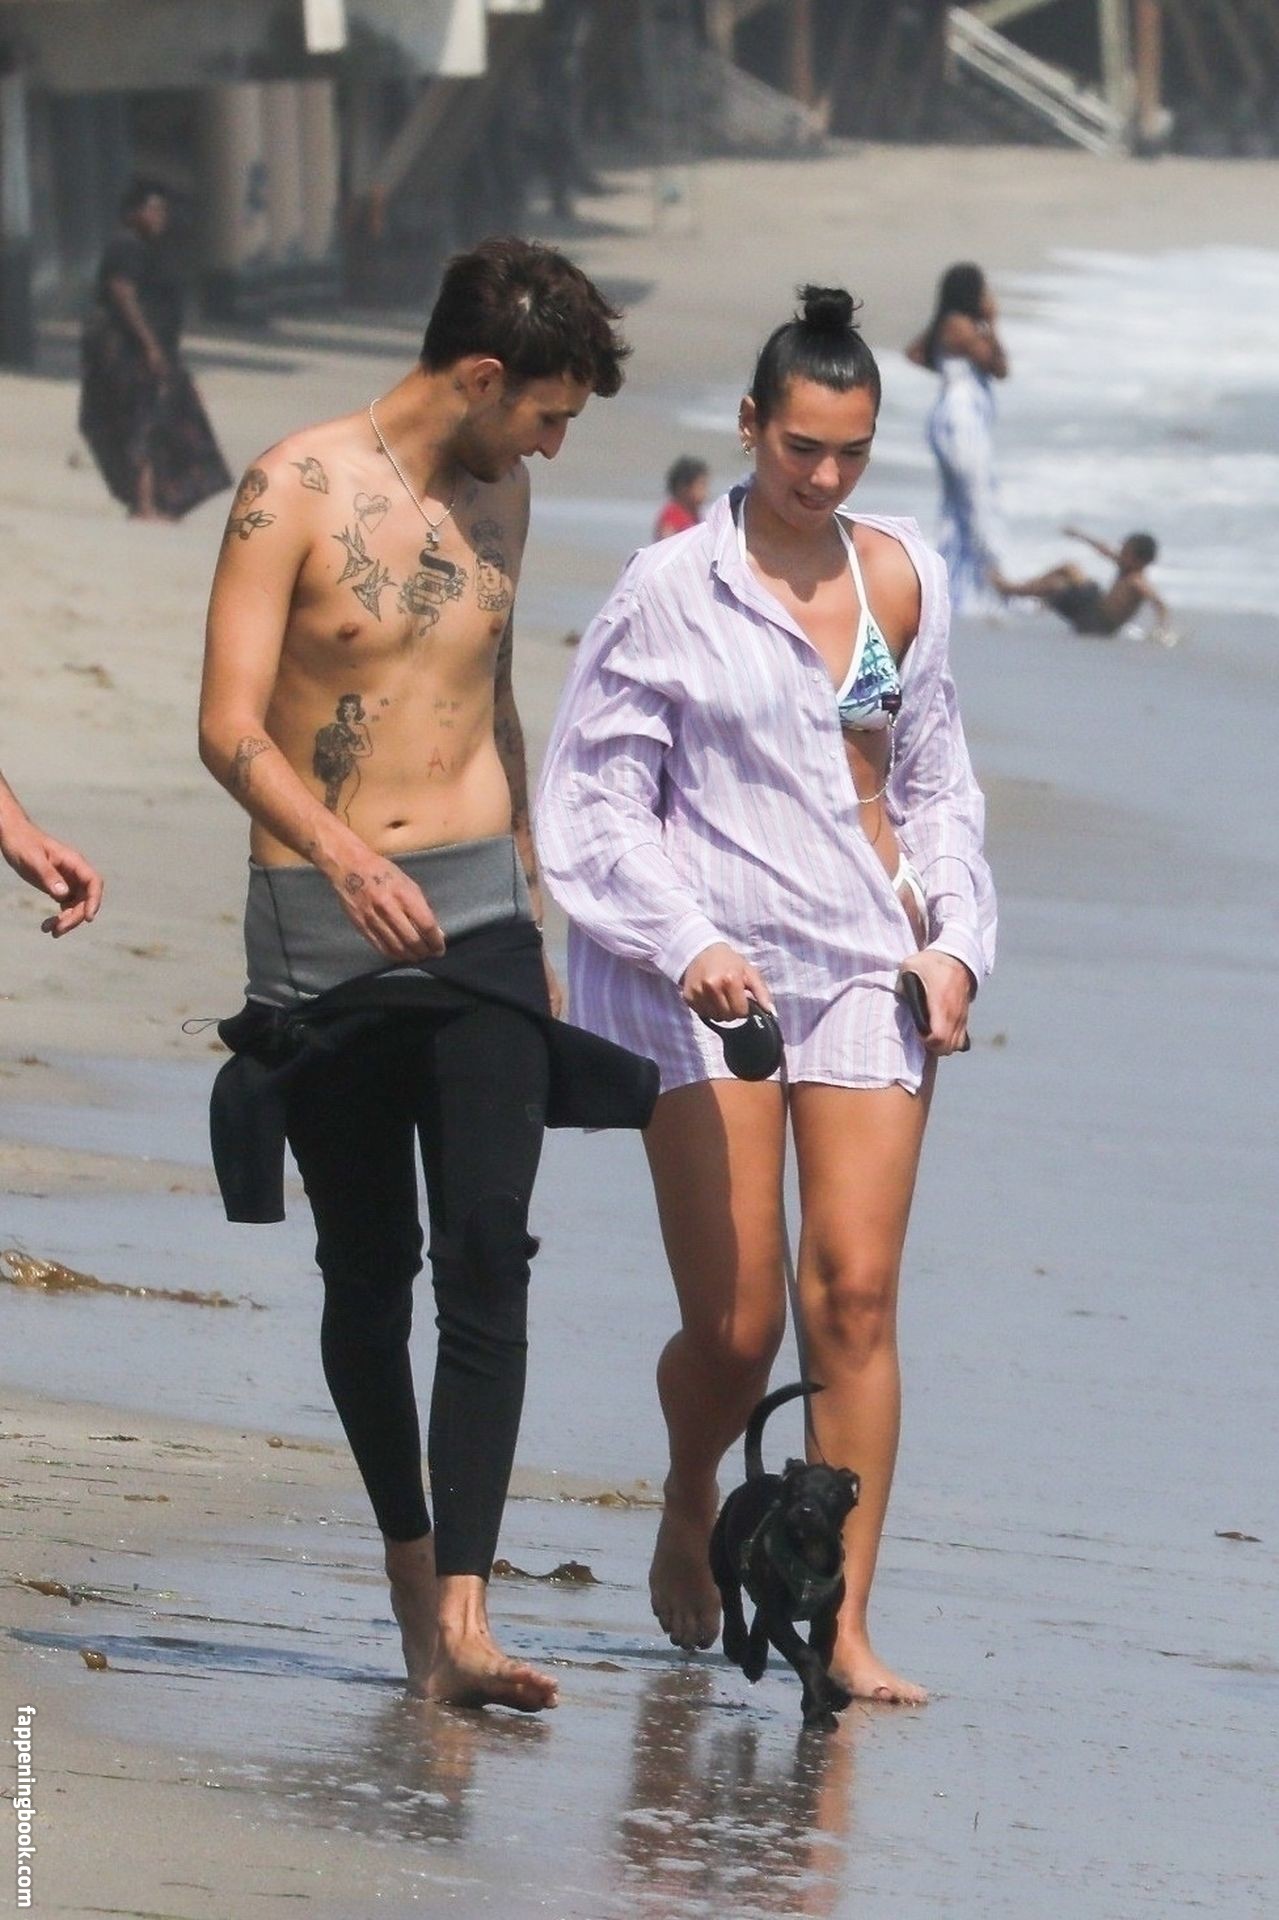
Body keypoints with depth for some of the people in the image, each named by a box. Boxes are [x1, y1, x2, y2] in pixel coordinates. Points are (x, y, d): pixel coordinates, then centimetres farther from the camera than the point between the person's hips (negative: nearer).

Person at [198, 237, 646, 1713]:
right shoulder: (297, 492, -7)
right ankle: (409, 1564, 22)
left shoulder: (498, 498, 13)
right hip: (320, 925, -3)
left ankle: (461, 1622, -17)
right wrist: (342, 851, -30)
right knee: (367, 1266, 6)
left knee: (487, 1260, -11)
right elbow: (229, 725, -14)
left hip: (474, 916, 3)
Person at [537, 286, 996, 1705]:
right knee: (734, 1324, -5)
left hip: (867, 965, 3)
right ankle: (688, 1514, 28)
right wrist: (686, 947, -14)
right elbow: (589, 804, -2)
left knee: (856, 1292, -9)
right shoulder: (672, 592, -3)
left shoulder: (901, 579, 10)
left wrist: (953, 940, 7)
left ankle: (844, 1625, -8)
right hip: (708, 983, -3)